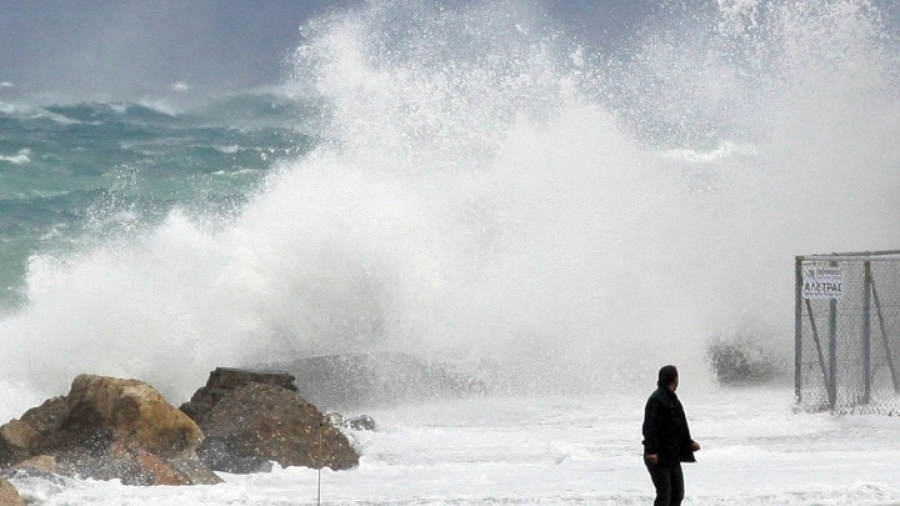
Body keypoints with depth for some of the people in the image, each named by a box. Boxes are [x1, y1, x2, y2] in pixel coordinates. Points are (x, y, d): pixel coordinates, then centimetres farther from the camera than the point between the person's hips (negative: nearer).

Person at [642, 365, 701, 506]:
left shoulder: (672, 399, 15)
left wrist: (689, 443, 20)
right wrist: (651, 450, -31)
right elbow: (650, 428, -23)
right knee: (664, 495, -10)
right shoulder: (656, 400, -15)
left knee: (677, 494, 13)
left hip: (673, 456, 10)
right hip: (659, 457, -10)